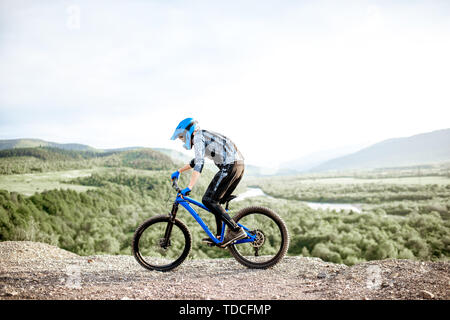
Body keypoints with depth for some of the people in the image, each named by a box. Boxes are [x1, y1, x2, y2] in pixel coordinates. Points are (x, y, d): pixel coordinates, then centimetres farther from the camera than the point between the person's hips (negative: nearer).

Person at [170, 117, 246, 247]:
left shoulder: (198, 137, -3)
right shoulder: (205, 136, 27)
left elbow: (199, 164, -17)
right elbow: (196, 160, 42)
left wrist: (189, 187, -22)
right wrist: (178, 171, 47)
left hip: (230, 166, -10)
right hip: (239, 165, 10)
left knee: (208, 200, -9)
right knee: (216, 201, 16)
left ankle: (236, 230, -13)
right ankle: (219, 236, 19)